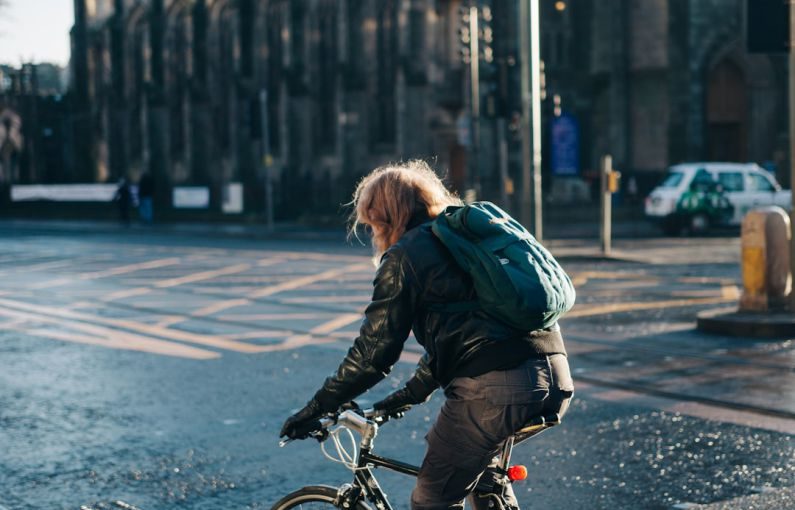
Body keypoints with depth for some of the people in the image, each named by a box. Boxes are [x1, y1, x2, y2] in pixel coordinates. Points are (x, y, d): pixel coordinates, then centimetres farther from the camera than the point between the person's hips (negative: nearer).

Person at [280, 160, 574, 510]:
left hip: (494, 388, -8)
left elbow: (373, 353, 0)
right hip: (556, 379, 8)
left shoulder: (405, 256, 2)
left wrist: (316, 409, 10)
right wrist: (412, 393, 38)